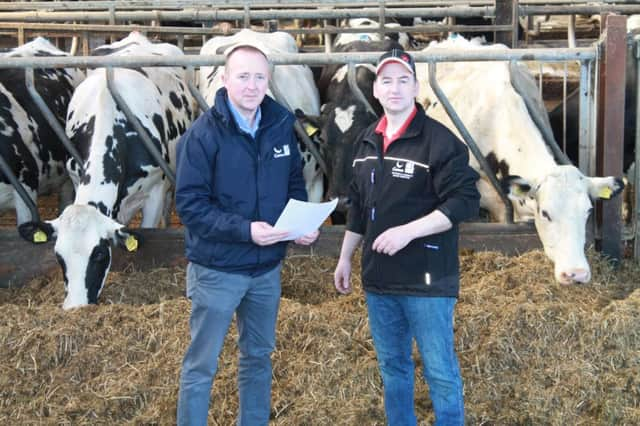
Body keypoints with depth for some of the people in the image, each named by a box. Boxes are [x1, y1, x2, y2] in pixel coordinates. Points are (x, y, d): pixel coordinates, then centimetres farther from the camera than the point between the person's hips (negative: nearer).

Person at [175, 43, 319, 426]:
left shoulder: (281, 125, -1)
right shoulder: (203, 134, -16)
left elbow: (295, 183, 10)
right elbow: (190, 204, -19)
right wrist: (245, 230, -29)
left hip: (268, 267, 5)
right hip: (217, 269, -5)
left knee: (259, 355, 21)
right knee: (202, 364, 7)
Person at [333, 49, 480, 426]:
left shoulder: (440, 140, -12)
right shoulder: (367, 142, 10)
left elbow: (465, 201, -17)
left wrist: (408, 231, -23)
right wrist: (345, 258, 19)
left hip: (427, 279, -7)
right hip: (378, 277, 7)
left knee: (440, 371, 3)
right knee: (392, 365, 18)